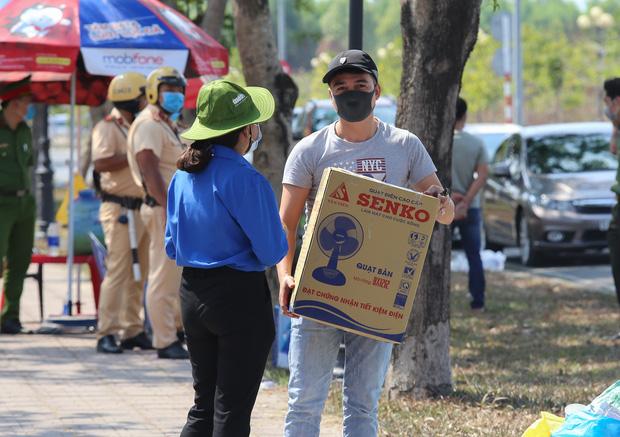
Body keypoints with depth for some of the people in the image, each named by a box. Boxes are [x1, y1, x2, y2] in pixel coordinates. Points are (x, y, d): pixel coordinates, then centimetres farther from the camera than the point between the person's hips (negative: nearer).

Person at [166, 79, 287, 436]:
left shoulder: (183, 176, 4)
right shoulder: (245, 180, -18)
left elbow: (173, 246, 12)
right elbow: (272, 251, -15)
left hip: (193, 295, 7)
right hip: (240, 297, -7)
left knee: (204, 406, 15)